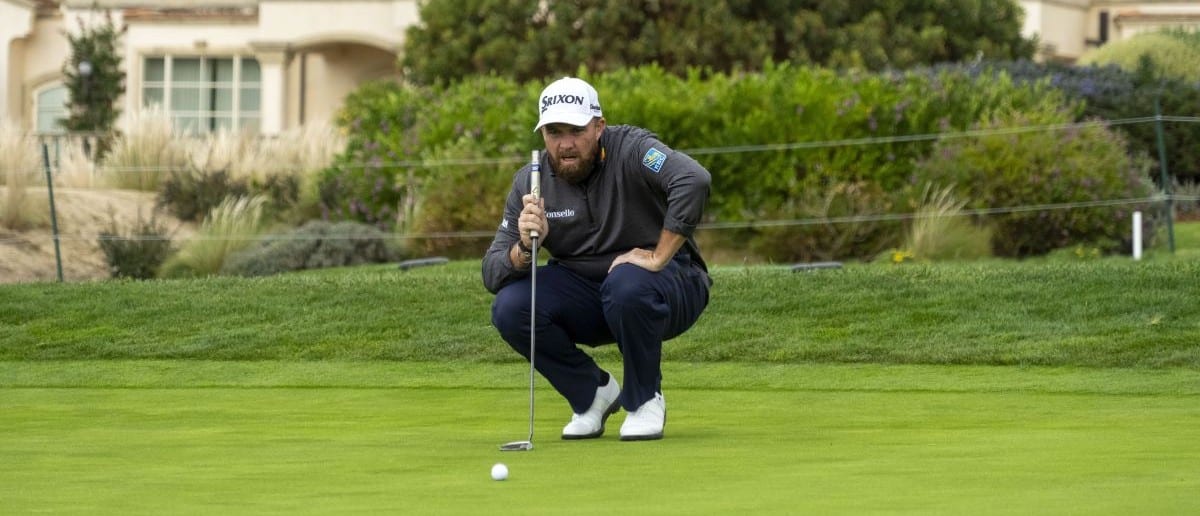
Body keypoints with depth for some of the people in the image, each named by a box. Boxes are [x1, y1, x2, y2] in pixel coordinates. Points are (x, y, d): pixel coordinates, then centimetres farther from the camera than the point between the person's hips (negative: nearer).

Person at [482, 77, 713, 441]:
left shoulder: (631, 151, -19)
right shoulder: (530, 183, -4)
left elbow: (694, 181, -39)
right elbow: (492, 274, -8)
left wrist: (659, 257, -36)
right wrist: (526, 248, -30)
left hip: (670, 288, -4)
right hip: (585, 295, 5)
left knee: (628, 285, -38)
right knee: (508, 308, -19)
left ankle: (645, 400, -10)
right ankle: (592, 393, 5)